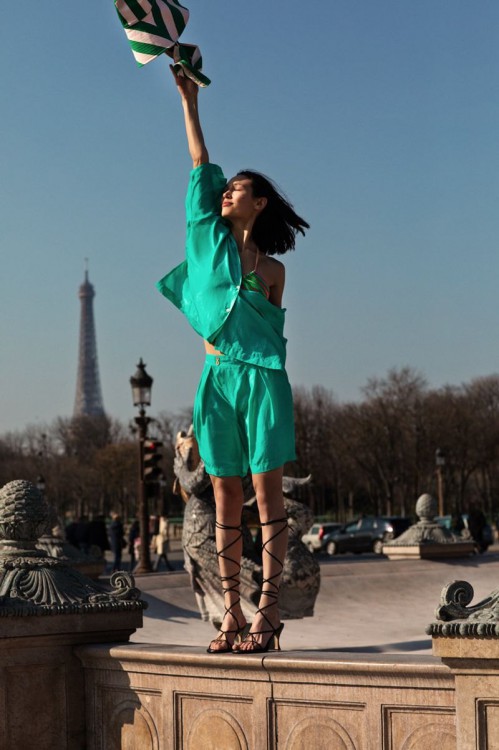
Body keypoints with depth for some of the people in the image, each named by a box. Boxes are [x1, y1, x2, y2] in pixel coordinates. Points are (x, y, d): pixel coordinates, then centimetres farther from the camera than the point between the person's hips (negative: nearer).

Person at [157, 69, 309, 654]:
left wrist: (269, 389, 8)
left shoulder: (272, 269, 8)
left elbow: (273, 329, 12)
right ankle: (231, 615, 5)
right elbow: (201, 162, 10)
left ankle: (267, 610, -6)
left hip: (261, 376, -2)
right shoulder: (209, 235, 12)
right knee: (225, 499, 2)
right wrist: (188, 99, 10)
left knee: (267, 495, -5)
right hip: (217, 376, 2)